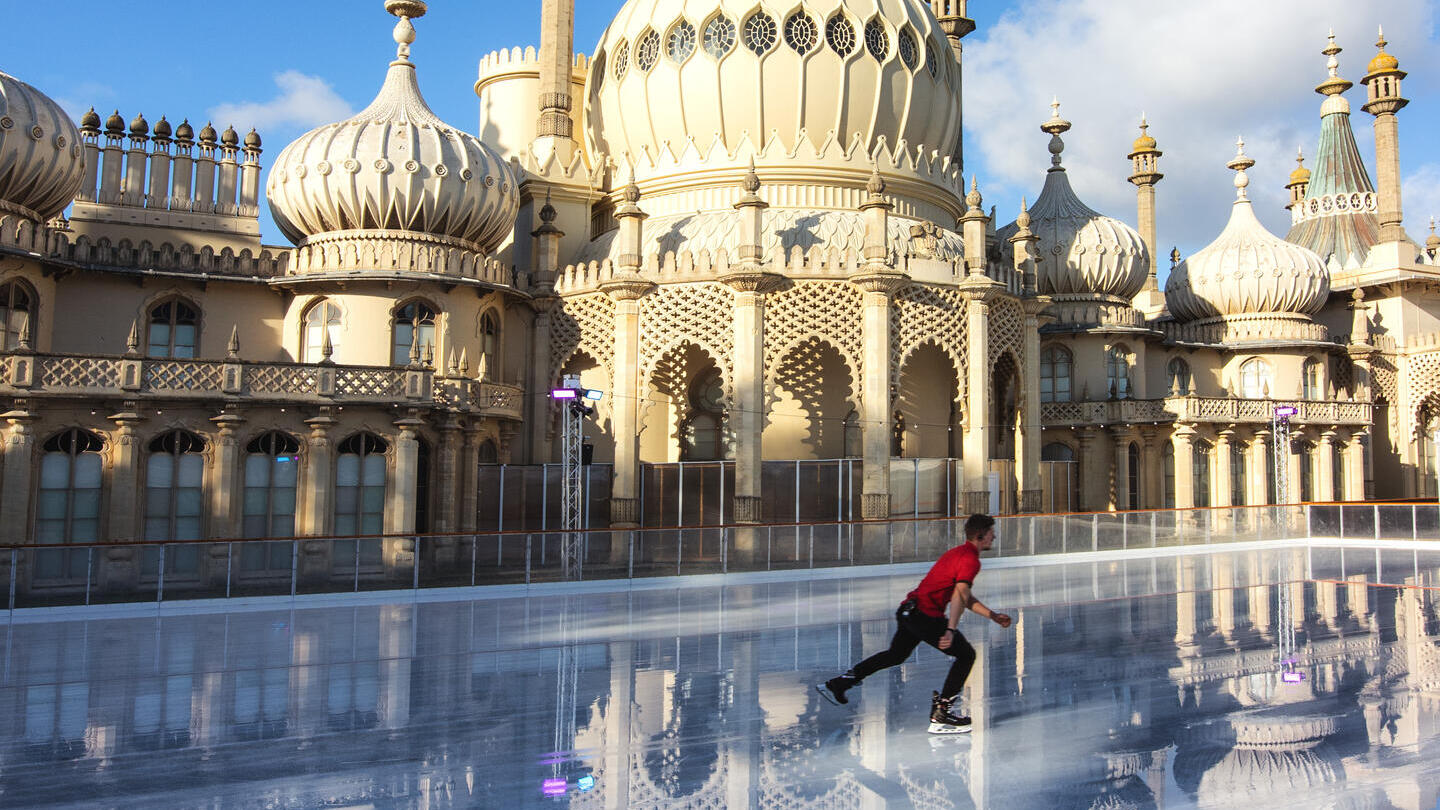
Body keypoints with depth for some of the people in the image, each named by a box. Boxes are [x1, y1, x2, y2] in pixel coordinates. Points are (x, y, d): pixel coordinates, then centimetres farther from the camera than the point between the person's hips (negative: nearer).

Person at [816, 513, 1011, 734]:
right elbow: (959, 594, -26)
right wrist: (950, 630, -35)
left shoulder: (959, 552, 20)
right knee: (966, 655, 1)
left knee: (896, 654, 26)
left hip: (909, 610, 10)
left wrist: (993, 616, 25)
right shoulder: (971, 559, -11)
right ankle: (941, 713, 0)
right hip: (927, 615, -10)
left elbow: (966, 598, 27)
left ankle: (838, 682, 29)